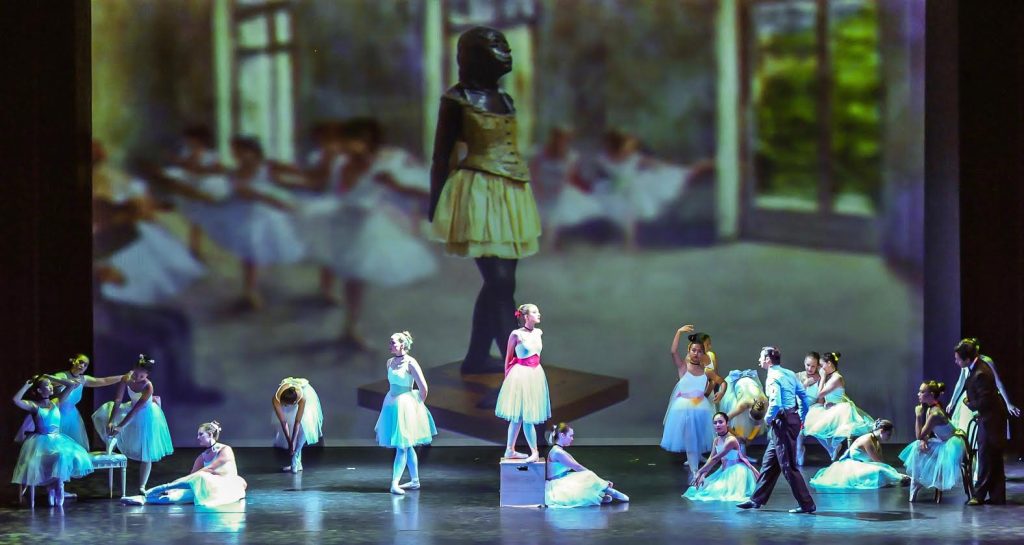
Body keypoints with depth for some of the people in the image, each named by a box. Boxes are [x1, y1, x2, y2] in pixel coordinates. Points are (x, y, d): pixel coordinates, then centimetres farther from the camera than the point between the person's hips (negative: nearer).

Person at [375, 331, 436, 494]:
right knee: (407, 446, 14)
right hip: (391, 404, 7)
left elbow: (423, 388, -13)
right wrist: (393, 399, 17)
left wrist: (418, 403, -3)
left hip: (405, 405, -7)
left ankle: (395, 483, -16)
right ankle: (414, 481, 21)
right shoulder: (390, 362, 6)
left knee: (402, 446, -9)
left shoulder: (410, 363, -14)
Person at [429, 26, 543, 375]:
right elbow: (441, 156, -5)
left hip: (510, 196, 8)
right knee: (501, 282, -13)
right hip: (478, 196, -7)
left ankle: (477, 358, 20)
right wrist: (435, 204, -6)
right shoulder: (457, 99, -7)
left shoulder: (504, 100, 13)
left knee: (498, 283, 9)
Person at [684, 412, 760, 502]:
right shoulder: (717, 440, 2)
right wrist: (703, 475, -11)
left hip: (735, 472, -8)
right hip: (724, 472, 8)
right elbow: (711, 459, 2)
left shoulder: (731, 440, -25)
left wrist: (700, 472, -25)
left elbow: (715, 459, -26)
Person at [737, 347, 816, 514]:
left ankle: (807, 505, -4)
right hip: (793, 418, 9)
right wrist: (800, 419, 19)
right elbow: (804, 397, 13)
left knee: (788, 466, -5)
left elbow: (776, 403, -26)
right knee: (769, 462, 17)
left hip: (782, 423, -9)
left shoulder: (773, 378, -14)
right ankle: (757, 500, 24)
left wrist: (768, 418, -8)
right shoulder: (790, 374, 12)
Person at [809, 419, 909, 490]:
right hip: (851, 465, -11)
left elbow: (879, 461, 6)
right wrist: (893, 473, -21)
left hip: (860, 465, 11)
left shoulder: (877, 443, 8)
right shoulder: (867, 440, -21)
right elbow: (877, 461, -23)